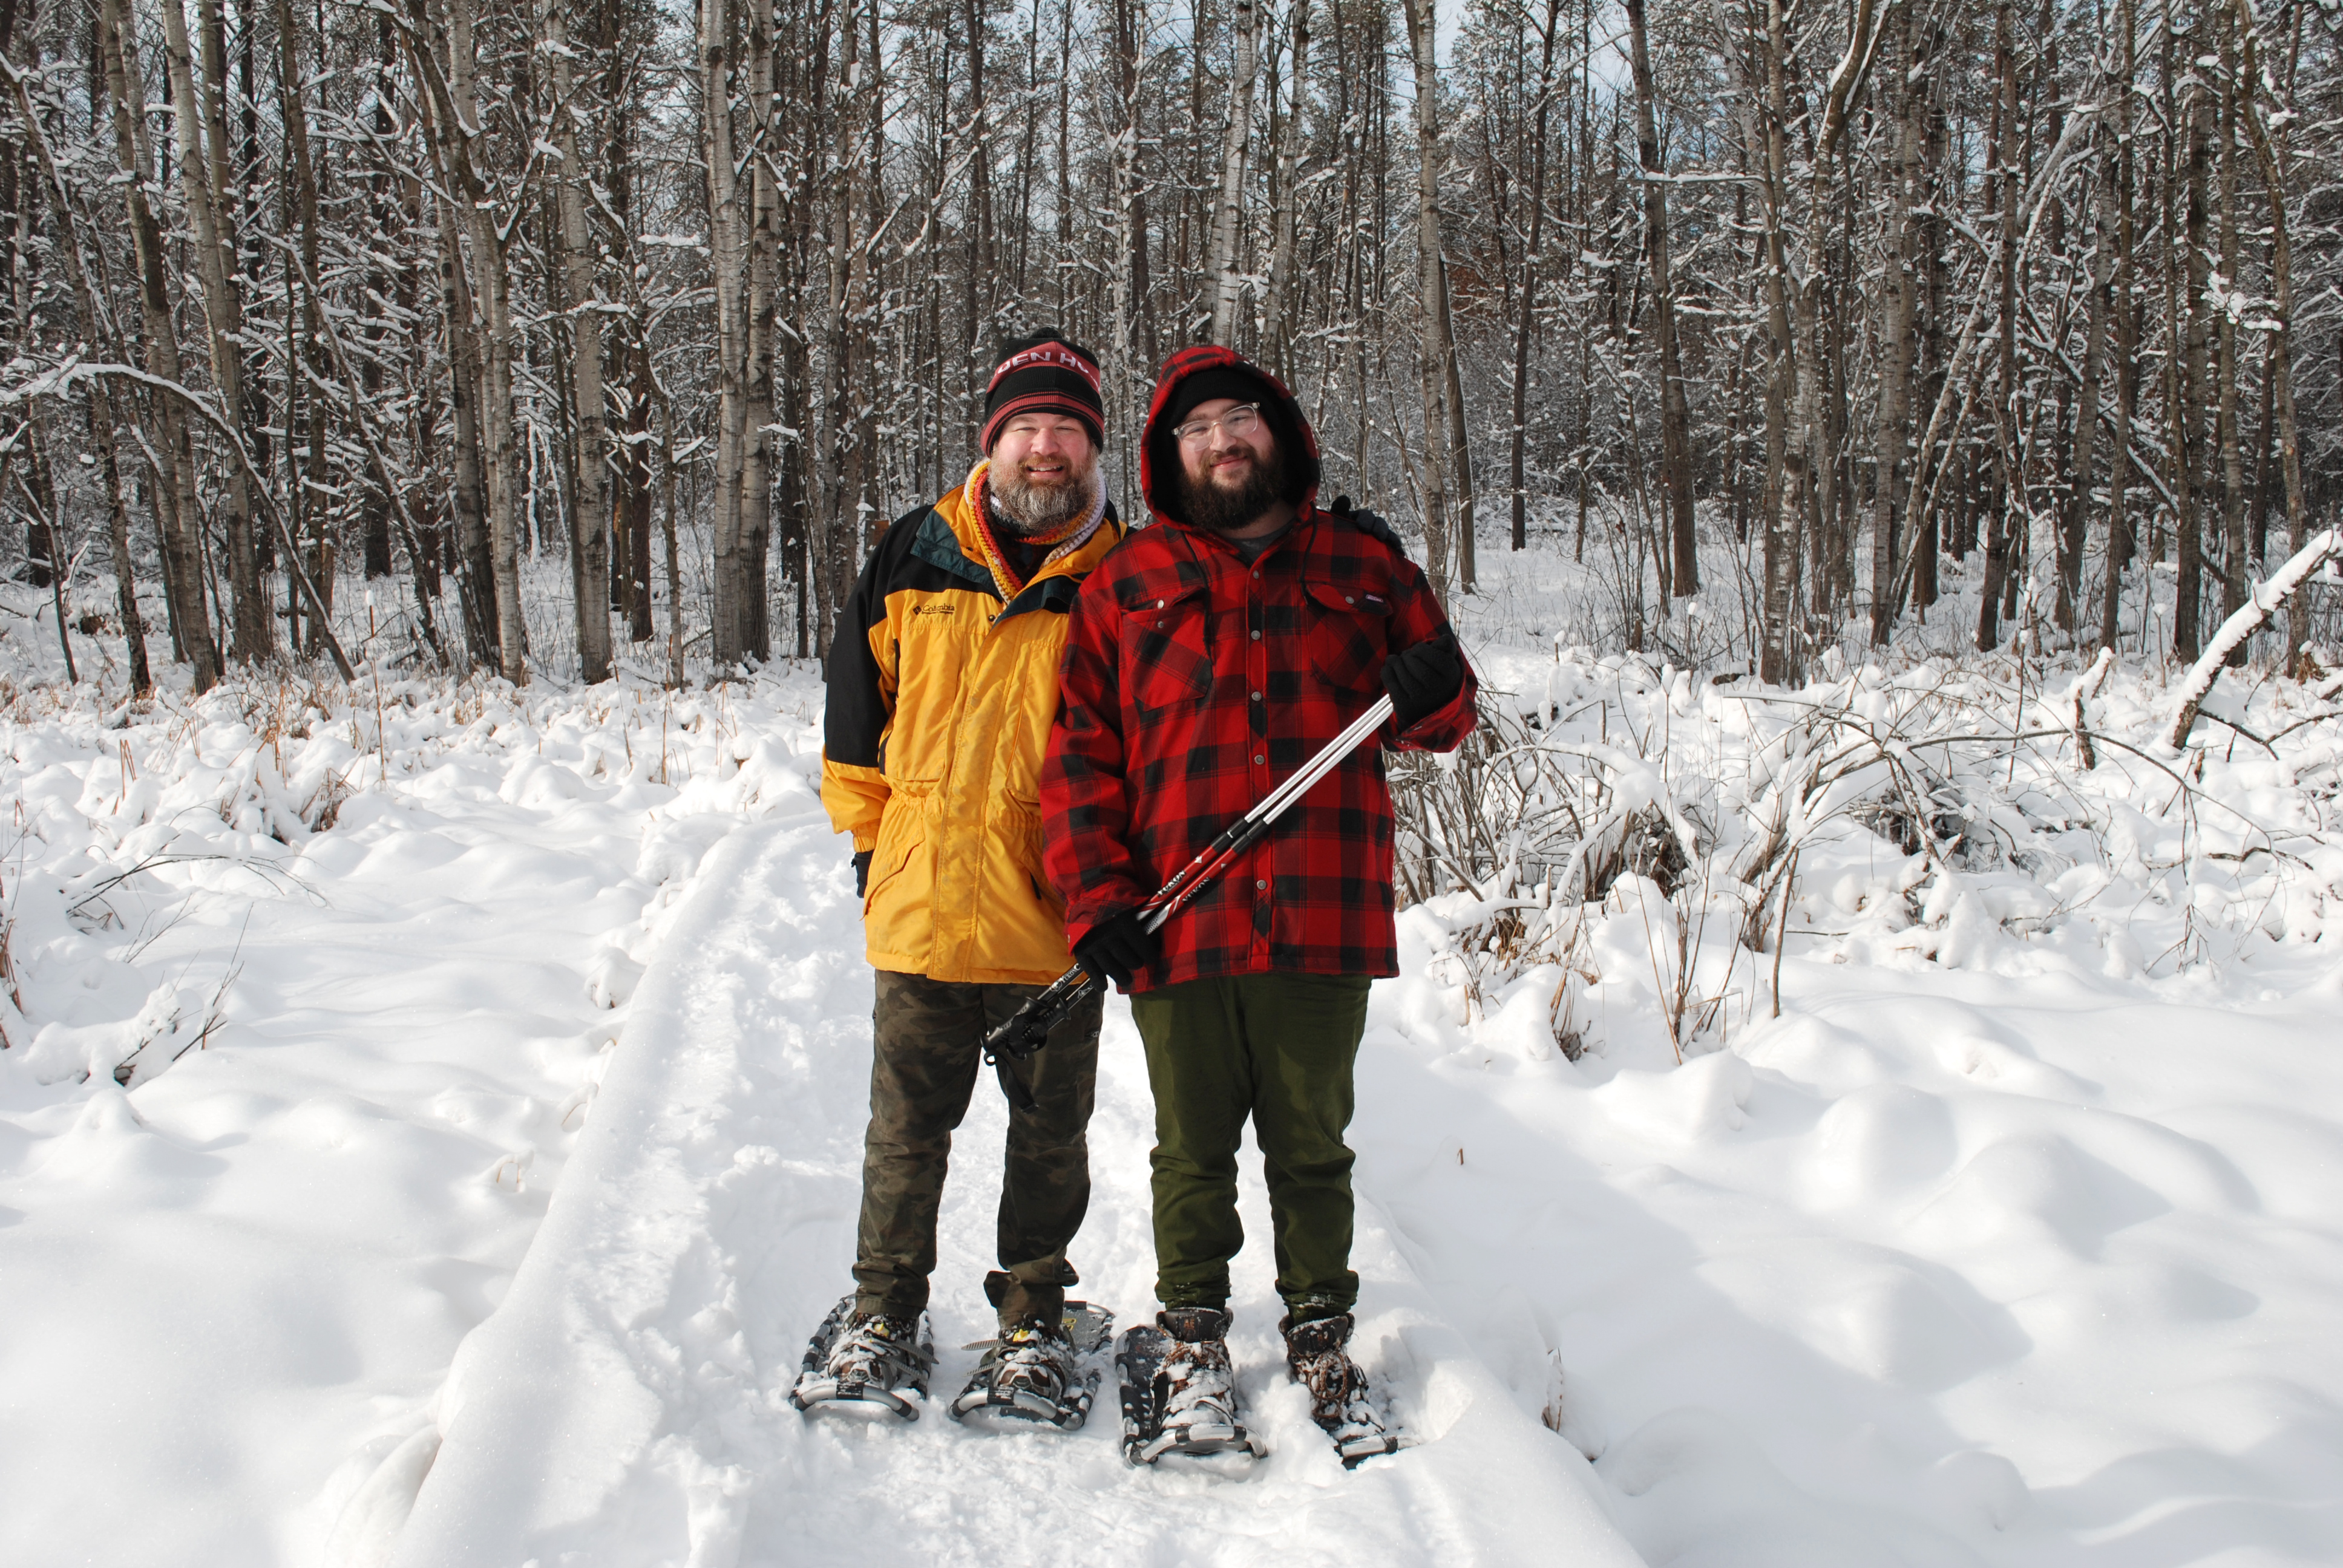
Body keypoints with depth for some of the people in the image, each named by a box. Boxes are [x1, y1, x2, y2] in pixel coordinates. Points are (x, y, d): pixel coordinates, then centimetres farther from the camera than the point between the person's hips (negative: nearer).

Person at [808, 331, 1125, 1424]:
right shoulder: (914, 558, 4)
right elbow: (857, 702, 12)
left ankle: (1033, 1316, 27)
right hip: (922, 908, 1)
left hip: (1058, 919, -1)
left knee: (1051, 1130, 11)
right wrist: (870, 839, 8)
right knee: (908, 1122, 10)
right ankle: (885, 1312, 26)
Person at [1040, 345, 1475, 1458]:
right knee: (1194, 1150, 11)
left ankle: (1321, 1336, 27)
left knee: (1312, 1145, 12)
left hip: (1325, 922, 0)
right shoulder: (1126, 587, 7)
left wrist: (1431, 693, -10)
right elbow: (1083, 754, 4)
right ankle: (1194, 1340, 27)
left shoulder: (1364, 567, 9)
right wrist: (1096, 898, -5)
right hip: (1179, 931, 0)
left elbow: (1443, 721, 15)